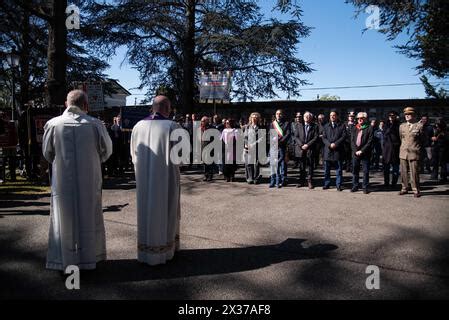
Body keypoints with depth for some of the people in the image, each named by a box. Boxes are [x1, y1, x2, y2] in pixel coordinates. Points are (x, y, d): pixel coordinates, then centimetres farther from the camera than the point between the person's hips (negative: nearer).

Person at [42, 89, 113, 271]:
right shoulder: (95, 124, -10)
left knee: (64, 220, 12)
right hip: (89, 182, 0)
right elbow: (106, 151, 2)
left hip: (62, 182, 1)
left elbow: (47, 154, 5)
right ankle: (89, 258, 23)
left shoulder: (53, 124, -8)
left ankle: (64, 261, 20)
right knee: (88, 219, 13)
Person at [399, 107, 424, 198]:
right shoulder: (402, 126, 11)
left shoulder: (419, 126, -1)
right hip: (403, 153, 4)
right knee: (403, 172, 6)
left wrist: (416, 148, 10)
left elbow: (422, 140, 7)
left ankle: (416, 190, 6)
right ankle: (405, 188, 17)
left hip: (414, 153, -4)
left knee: (414, 173, -3)